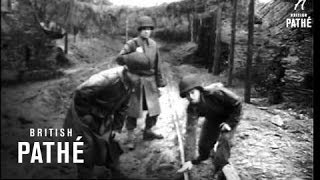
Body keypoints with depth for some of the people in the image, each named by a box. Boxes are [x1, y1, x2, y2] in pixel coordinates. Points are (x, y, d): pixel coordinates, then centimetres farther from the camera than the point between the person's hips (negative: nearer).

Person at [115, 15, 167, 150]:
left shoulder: (153, 44, 7)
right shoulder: (131, 44, -6)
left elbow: (157, 65, 13)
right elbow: (119, 59, -14)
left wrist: (160, 81, 14)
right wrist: (130, 58, -34)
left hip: (150, 81, 5)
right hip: (135, 80, -4)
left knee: (154, 109, 8)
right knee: (133, 110, -2)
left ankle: (148, 132, 28)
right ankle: (130, 138, 9)